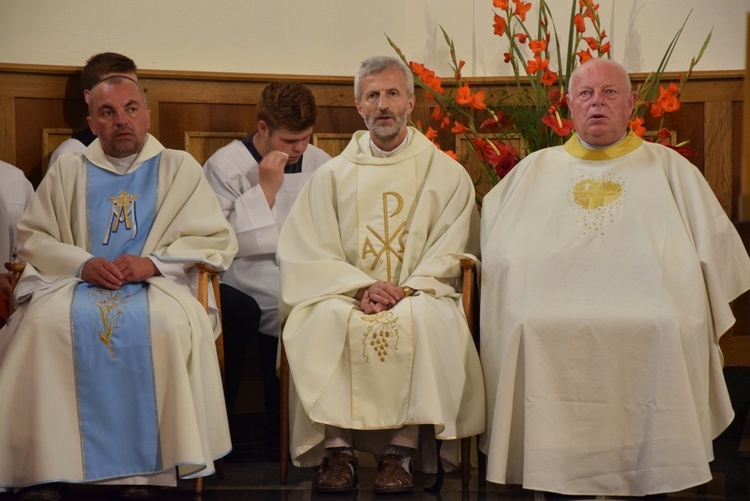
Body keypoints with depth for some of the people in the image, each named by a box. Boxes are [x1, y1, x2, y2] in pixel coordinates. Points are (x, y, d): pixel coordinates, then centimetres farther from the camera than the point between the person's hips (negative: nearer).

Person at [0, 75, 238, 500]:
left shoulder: (180, 169, 14)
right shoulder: (68, 170, 19)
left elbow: (219, 241, 5)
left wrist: (152, 262, -10)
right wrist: (84, 263, -8)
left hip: (157, 285, -1)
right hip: (77, 281, 2)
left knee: (167, 324, -37)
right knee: (44, 322, -33)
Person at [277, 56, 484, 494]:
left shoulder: (447, 174, 12)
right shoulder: (333, 175, 14)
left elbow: (450, 252, 3)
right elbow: (308, 253, 4)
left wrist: (405, 289, -14)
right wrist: (361, 287, -13)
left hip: (418, 296, -1)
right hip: (345, 290, 1)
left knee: (423, 320, -35)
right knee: (327, 318, -32)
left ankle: (400, 451, -31)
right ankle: (337, 449, -29)